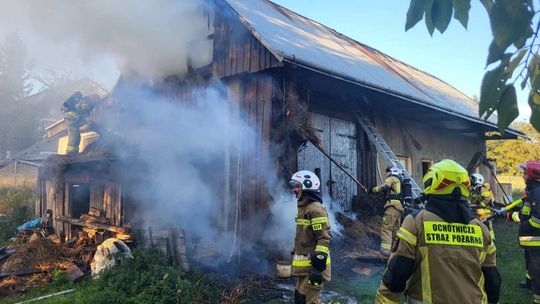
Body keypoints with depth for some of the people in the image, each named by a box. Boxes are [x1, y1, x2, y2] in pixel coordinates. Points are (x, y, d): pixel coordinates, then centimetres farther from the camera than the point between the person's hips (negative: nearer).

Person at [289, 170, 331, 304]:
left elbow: (324, 238, -22)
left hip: (312, 266, -10)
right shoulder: (304, 208, 15)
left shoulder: (316, 208, -16)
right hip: (304, 266, 10)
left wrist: (318, 266, -24)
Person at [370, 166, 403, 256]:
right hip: (400, 207, 9)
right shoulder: (400, 181, 31)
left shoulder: (391, 178, 4)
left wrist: (373, 190, -6)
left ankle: (386, 249, -26)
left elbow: (384, 187, -15)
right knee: (395, 230, 13)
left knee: (386, 228, -15)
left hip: (393, 206, -9)